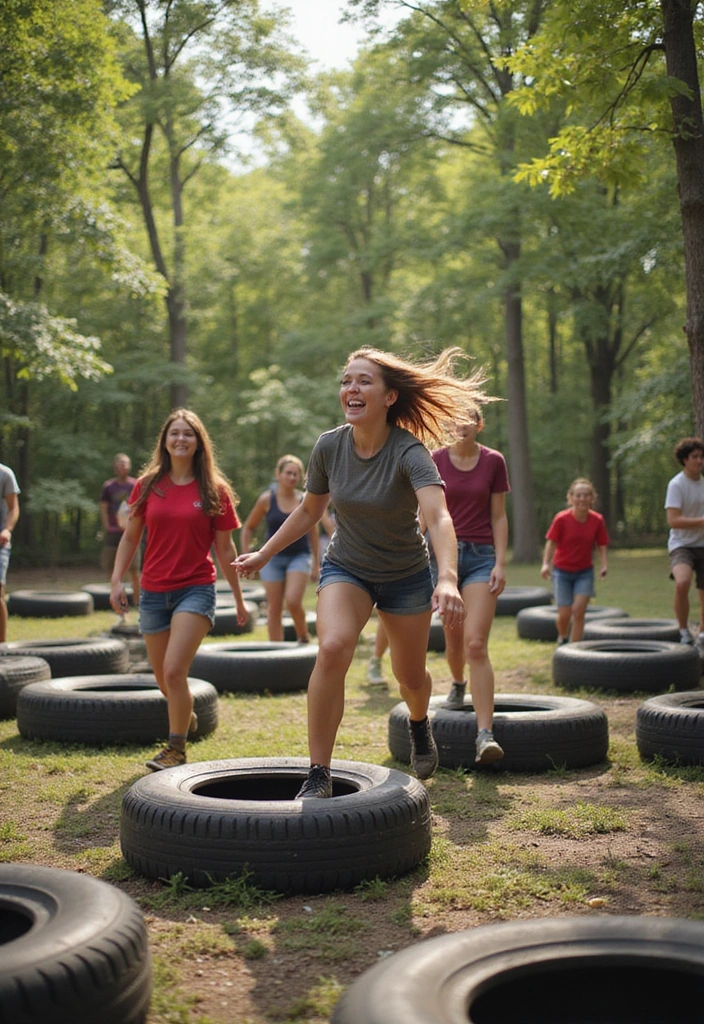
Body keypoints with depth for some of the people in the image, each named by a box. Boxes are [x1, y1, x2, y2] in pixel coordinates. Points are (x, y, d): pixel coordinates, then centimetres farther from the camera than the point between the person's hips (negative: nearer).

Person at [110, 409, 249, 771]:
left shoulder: (214, 490, -2)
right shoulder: (148, 486, 4)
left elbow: (225, 549, 4)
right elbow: (130, 537, 9)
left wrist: (239, 598, 7)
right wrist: (116, 580, -2)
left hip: (196, 590, -3)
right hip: (153, 592, 3)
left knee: (174, 671, -17)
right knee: (164, 679, 14)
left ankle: (176, 749, -1)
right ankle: (187, 717, 46)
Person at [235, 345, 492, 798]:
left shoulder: (409, 452, -27)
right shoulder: (329, 446, -15)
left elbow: (438, 517, -43)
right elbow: (309, 511, 4)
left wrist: (448, 579, -59)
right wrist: (265, 554, 8)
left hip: (406, 575, -1)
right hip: (345, 568, 1)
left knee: (411, 675, 14)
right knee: (333, 647, -27)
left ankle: (420, 724, 53)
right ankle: (319, 774, -17)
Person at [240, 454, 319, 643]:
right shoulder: (267, 500, -2)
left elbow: (313, 533, 10)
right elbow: (248, 528, 9)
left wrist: (316, 563, 11)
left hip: (300, 557, -1)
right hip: (273, 558, 1)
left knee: (293, 601, -19)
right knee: (274, 609, 2)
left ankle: (304, 638, 6)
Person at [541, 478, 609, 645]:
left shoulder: (597, 520, -9)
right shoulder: (561, 519, -15)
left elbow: (601, 546, -1)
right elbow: (551, 542, -9)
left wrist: (604, 565, -16)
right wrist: (546, 563, -21)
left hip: (585, 572, 1)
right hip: (562, 571, -1)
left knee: (579, 611, -10)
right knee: (564, 614, -2)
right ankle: (562, 638, 31)